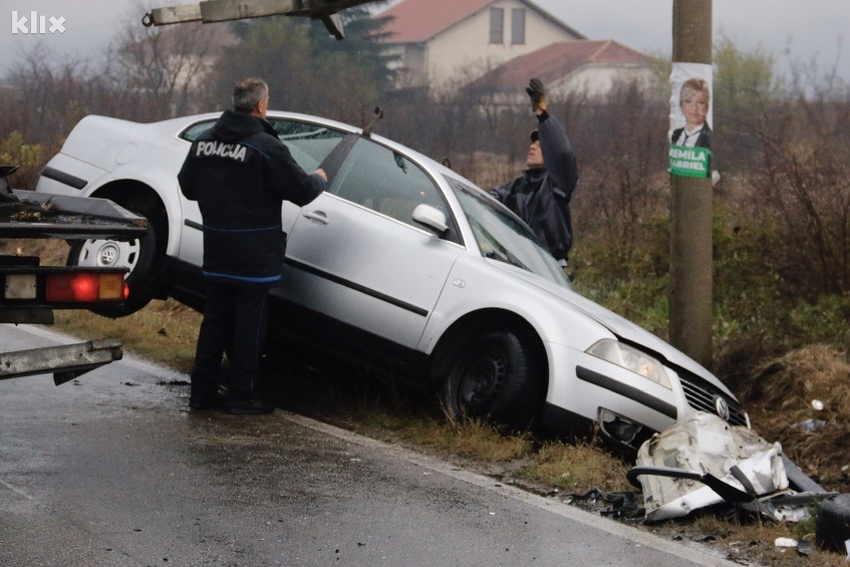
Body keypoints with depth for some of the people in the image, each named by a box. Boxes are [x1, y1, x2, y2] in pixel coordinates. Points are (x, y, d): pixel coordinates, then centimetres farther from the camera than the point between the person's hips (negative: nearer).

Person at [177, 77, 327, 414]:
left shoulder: (204, 142, 4)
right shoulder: (265, 146, -16)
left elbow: (187, 186, 15)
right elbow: (301, 190, -13)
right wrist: (319, 180, 9)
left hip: (217, 252, 6)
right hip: (254, 256, -6)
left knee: (215, 320, 13)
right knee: (249, 324, 2)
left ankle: (203, 391, 15)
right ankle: (242, 395, 4)